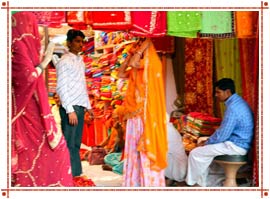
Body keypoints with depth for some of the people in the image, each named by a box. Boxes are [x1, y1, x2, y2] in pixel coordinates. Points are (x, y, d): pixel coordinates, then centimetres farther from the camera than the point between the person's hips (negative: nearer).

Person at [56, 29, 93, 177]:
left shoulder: (80, 61, 14)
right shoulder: (64, 61, -10)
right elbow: (61, 87, -15)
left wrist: (87, 105, 17)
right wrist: (70, 110, -20)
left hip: (80, 107, 8)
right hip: (70, 108, -8)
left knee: (76, 143, 11)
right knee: (68, 144, -4)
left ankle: (76, 174, 18)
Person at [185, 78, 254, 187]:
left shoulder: (233, 108, -24)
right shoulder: (237, 101, 8)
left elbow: (221, 135, -22)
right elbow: (225, 129, 16)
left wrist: (206, 142, -5)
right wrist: (208, 140, 10)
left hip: (236, 145, -10)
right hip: (238, 142, 10)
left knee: (195, 153, -6)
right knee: (204, 149, 20)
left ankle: (191, 183, 13)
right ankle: (201, 183, 20)